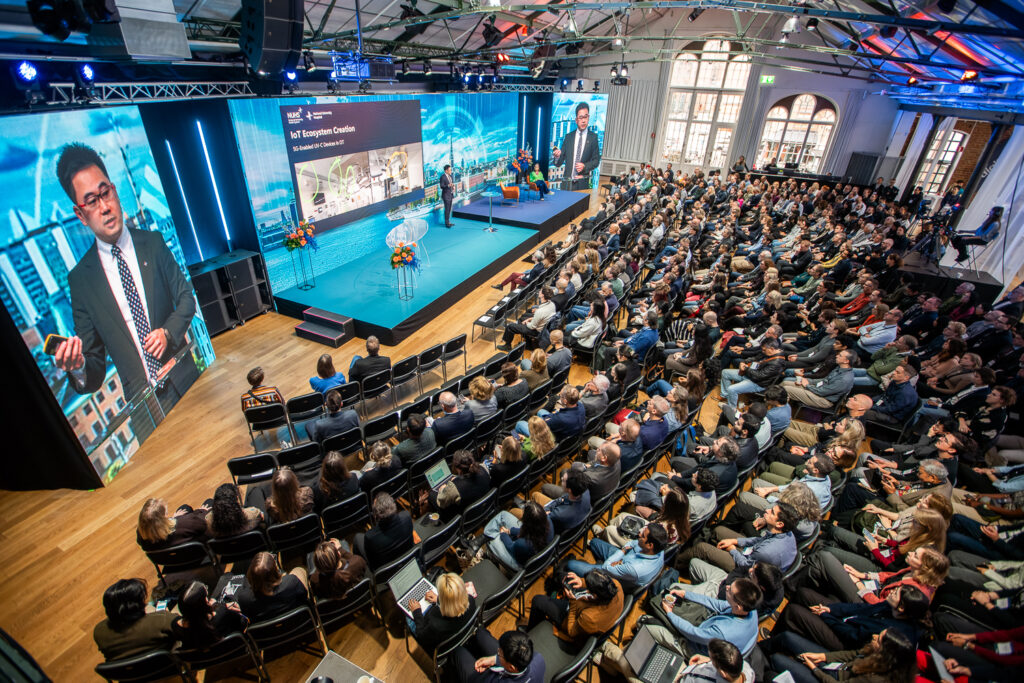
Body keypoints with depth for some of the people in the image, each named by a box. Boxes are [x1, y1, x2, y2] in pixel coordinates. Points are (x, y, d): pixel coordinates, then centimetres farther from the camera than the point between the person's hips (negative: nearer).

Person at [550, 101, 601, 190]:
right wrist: (557, 155, -16)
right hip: (568, 182, 1)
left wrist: (585, 166, -13)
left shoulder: (593, 137, 4)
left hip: (583, 183, -1)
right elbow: (559, 163, 5)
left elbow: (596, 160, 5)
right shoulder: (568, 136, 8)